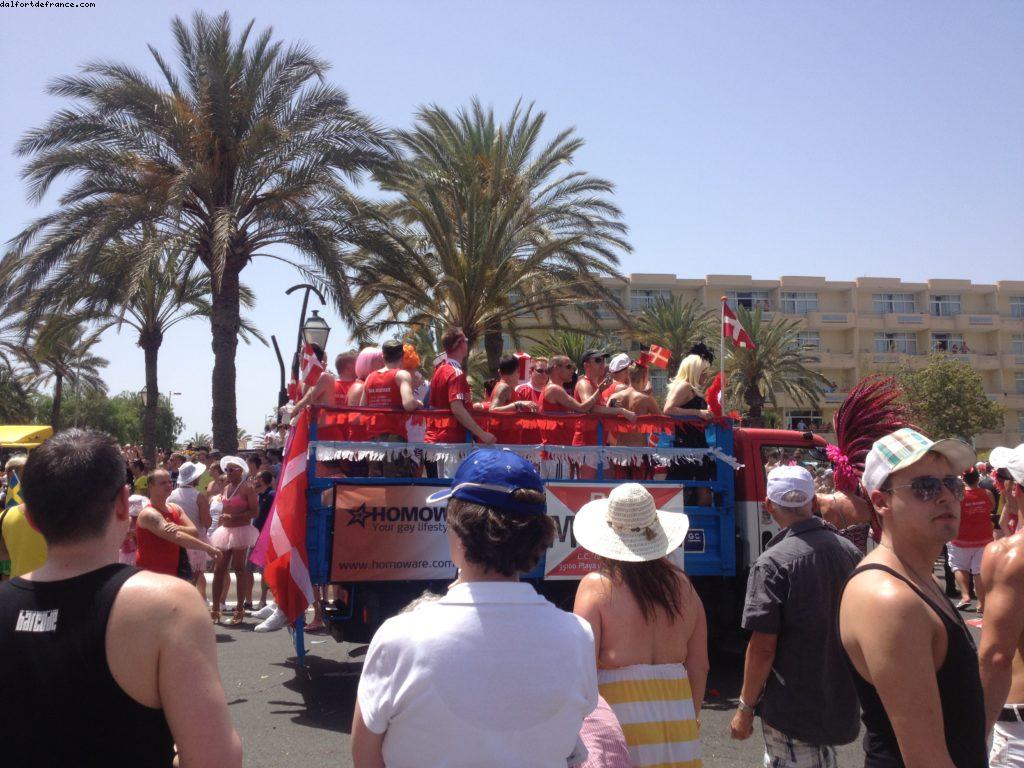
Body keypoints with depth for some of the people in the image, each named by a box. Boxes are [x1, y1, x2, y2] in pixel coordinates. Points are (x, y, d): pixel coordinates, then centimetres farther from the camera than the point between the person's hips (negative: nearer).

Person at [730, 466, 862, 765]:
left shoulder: (772, 564, -22)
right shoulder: (849, 551, -1)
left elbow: (763, 648, -21)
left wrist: (745, 709, -8)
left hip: (792, 710, -6)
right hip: (842, 703, 7)